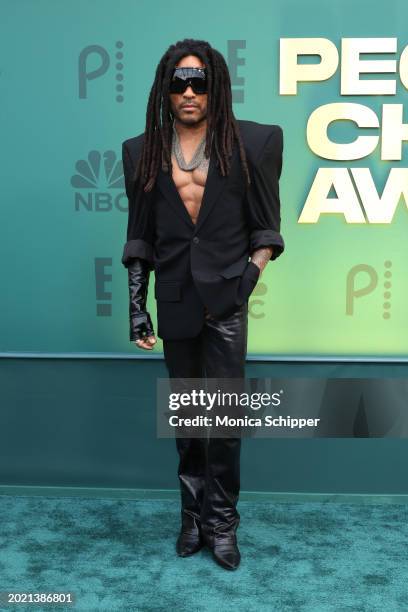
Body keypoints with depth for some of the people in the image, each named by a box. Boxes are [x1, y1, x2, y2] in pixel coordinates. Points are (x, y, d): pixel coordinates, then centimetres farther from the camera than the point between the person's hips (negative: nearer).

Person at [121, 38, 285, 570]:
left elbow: (266, 226, 5)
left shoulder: (251, 142, 1)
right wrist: (137, 306, 4)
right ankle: (194, 515, 28)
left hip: (226, 297, -2)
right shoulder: (143, 150, 8)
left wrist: (251, 276, -8)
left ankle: (222, 522, 18)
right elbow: (139, 236, 8)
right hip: (175, 299, 3)